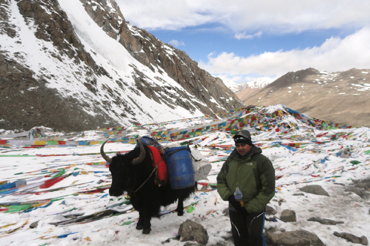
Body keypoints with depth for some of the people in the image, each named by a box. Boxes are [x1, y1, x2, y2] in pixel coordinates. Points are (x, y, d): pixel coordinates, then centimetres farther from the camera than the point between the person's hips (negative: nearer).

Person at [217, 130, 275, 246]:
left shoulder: (262, 161, -13)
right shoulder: (231, 160, 0)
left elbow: (268, 189, -13)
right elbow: (221, 180, 7)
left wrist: (250, 207, -15)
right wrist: (229, 196, -11)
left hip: (254, 209, -4)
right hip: (234, 208, 4)